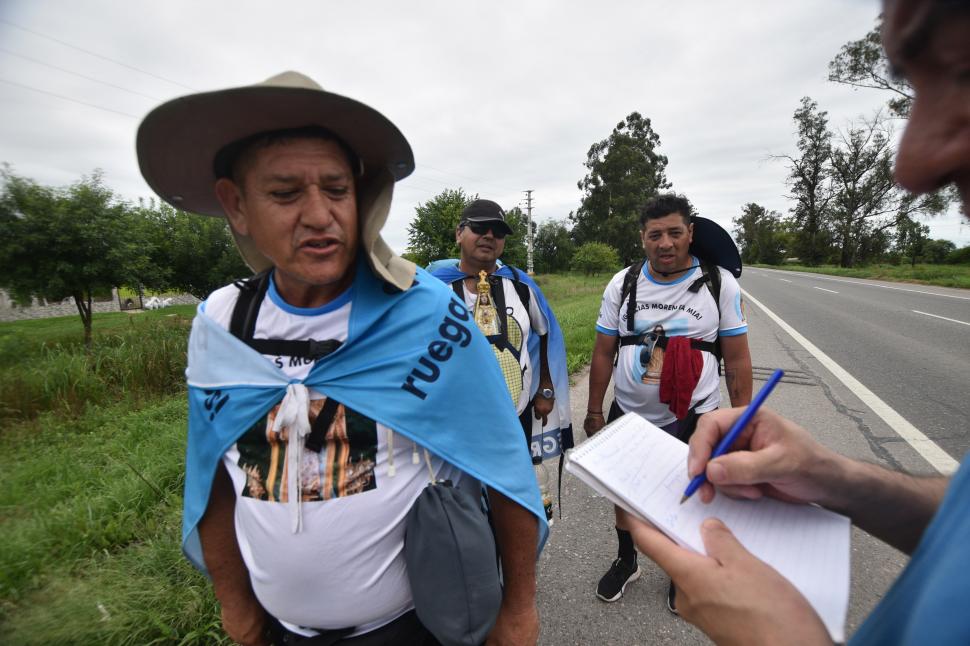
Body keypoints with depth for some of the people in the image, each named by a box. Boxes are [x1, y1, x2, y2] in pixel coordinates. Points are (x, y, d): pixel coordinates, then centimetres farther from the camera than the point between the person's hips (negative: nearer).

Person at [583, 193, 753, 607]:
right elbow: (603, 353, 0)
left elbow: (737, 360, -3)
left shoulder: (720, 284, -7)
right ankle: (626, 561, 45)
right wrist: (594, 412, 1)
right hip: (628, 416, 2)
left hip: (694, 419, -1)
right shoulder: (623, 284, -4)